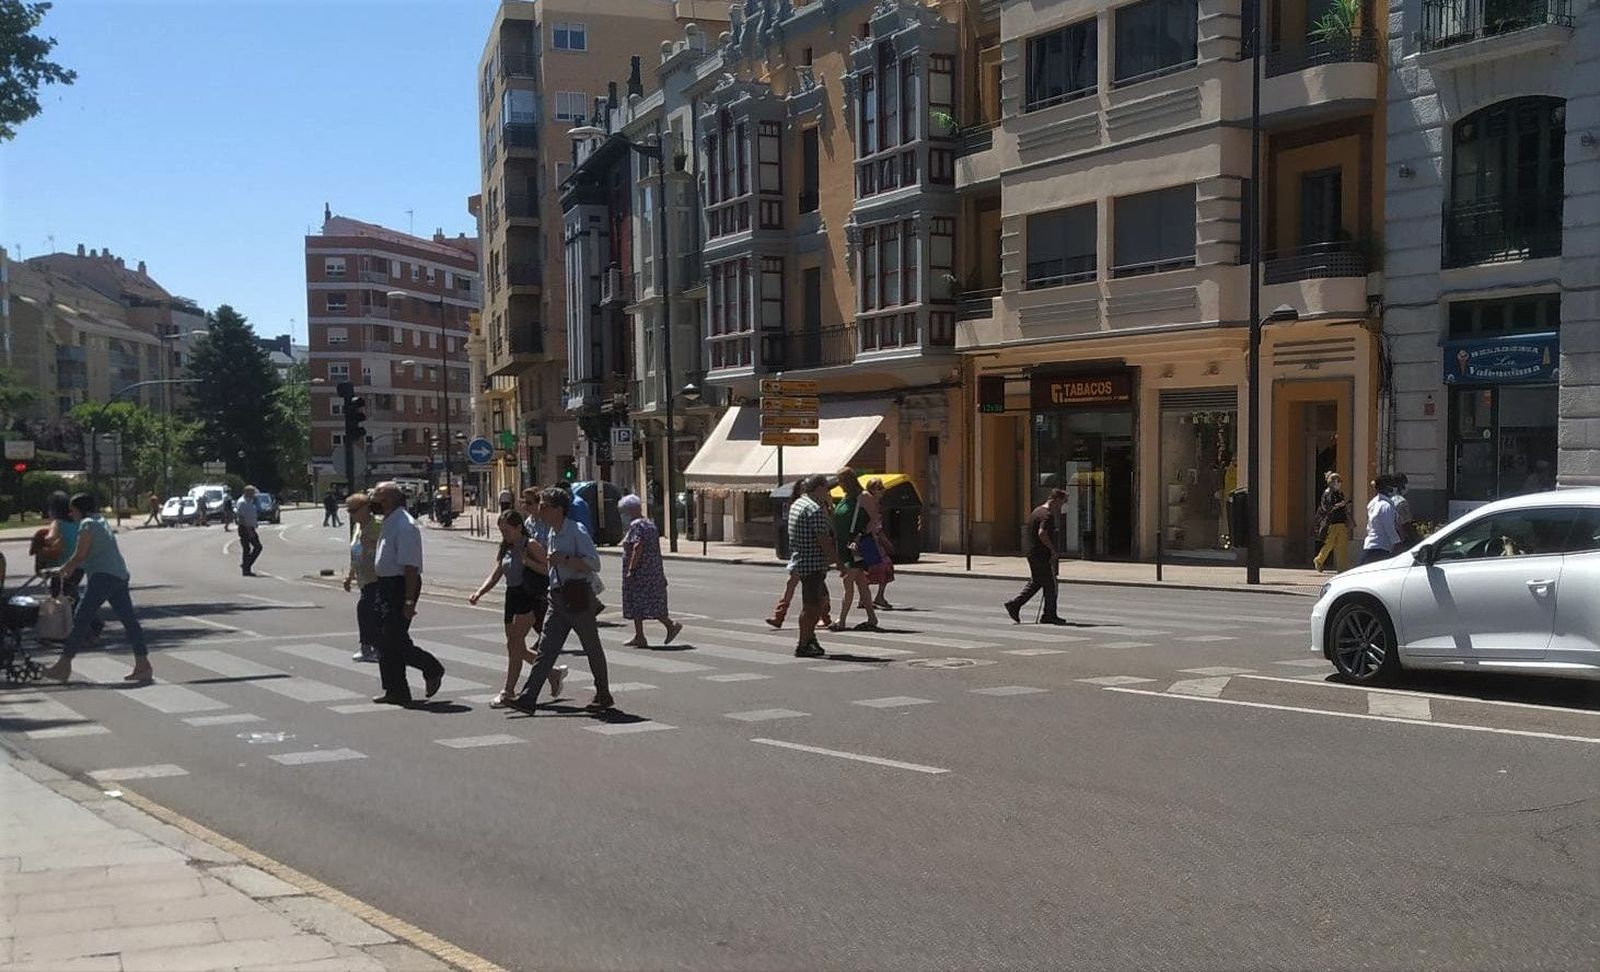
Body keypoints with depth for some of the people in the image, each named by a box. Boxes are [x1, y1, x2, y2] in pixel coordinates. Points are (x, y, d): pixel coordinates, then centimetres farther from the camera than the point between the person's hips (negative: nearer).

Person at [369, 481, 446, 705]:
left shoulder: (405, 526, -19)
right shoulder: (388, 523, 13)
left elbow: (410, 567, -23)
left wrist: (409, 601, -25)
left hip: (400, 586, -10)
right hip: (386, 586, 10)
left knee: (394, 640, -9)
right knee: (385, 642, 11)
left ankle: (432, 670, 12)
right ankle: (395, 691, 19)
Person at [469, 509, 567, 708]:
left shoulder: (530, 545, -9)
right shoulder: (506, 549, 14)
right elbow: (495, 576, 13)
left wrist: (527, 561, -26)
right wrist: (479, 593, -1)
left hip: (530, 598, -8)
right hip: (512, 598, 8)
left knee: (514, 644, -11)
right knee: (518, 648, 10)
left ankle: (508, 693, -5)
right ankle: (554, 672, 27)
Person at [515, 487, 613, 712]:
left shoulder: (577, 532, -12)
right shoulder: (552, 534, 15)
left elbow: (594, 563, -21)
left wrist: (564, 559, -25)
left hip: (578, 596, -8)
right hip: (557, 598, 8)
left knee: (592, 647, 5)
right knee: (546, 648, 3)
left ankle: (603, 696, 17)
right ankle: (528, 697, 1)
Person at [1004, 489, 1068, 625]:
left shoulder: (1037, 511, 14)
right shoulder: (1047, 515, -18)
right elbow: (1042, 533, -30)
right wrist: (1053, 550, -22)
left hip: (1032, 553, 10)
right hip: (1042, 556, -10)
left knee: (1035, 582, 17)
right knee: (1050, 585, 0)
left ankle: (1014, 604, 12)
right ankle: (1049, 615, 6)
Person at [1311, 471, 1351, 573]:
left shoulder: (1340, 493, 14)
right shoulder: (1327, 493, -5)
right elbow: (1325, 507, -14)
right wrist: (1338, 505, -22)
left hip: (1341, 522, 6)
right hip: (1331, 522, -6)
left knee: (1343, 545, 0)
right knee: (1329, 544, 0)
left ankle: (1343, 567, 0)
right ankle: (1318, 560, 22)